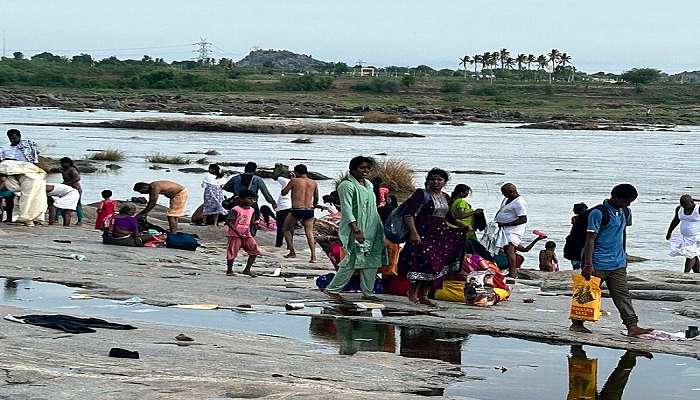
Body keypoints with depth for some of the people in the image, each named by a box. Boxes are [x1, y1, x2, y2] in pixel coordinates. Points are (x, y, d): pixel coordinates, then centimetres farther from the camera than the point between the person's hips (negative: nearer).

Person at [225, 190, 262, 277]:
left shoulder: (251, 210, 8)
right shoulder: (236, 210, -13)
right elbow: (228, 221, -15)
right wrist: (237, 231, -20)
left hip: (246, 235, 6)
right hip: (235, 235, -6)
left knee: (254, 251, -1)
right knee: (232, 252, -4)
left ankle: (247, 269, 9)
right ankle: (229, 270, 13)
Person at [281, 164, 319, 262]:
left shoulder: (294, 181, -2)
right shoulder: (314, 183, 9)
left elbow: (283, 193, 7)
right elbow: (316, 198, 19)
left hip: (296, 210, -3)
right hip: (309, 210, 3)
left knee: (286, 229, 17)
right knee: (309, 233, 6)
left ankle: (292, 252, 11)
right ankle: (313, 256, -7)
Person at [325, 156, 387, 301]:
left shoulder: (368, 184, 16)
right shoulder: (347, 185, -11)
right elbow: (346, 209, -18)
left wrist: (380, 228, 21)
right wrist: (356, 230, -25)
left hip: (372, 229, 9)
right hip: (356, 229, -8)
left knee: (372, 261, 6)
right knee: (353, 260, -9)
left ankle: (368, 292, 12)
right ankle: (332, 289, 1)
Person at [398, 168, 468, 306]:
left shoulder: (445, 197, 16)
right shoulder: (421, 194, -4)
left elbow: (450, 217, 28)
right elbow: (409, 215, -11)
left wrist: (464, 226, 13)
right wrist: (414, 233, -22)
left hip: (441, 235, 7)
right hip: (424, 234, -7)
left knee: (438, 265, 4)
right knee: (426, 261, -18)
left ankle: (424, 295, 13)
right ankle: (413, 291, -1)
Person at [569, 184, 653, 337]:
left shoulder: (625, 212, 10)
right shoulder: (598, 213, -14)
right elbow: (590, 239, -16)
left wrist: (623, 255, 26)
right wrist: (588, 264, -20)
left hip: (618, 264, 7)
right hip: (598, 263, -7)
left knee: (623, 294, 0)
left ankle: (632, 326, -5)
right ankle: (576, 323, 15)